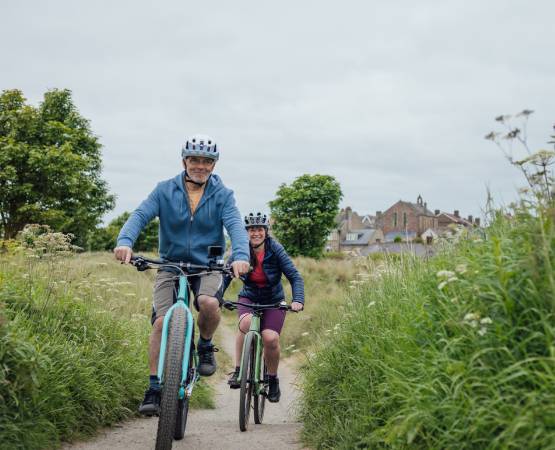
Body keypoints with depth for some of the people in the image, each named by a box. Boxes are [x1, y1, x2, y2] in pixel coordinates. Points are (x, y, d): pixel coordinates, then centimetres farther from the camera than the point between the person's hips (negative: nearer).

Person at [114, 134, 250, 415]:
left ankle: (205, 347, 1)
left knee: (209, 302, -31)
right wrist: (125, 241, -36)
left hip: (208, 266, -1)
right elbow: (141, 215, -14)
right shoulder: (165, 191, -1)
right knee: (161, 321, -14)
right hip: (171, 264, 1)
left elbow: (235, 226, -16)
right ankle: (154, 389, -4)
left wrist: (241, 256, -37)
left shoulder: (222, 195, -1)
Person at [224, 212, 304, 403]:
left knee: (270, 338, -22)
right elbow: (225, 277, -12)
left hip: (273, 302, -1)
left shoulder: (275, 250, -16)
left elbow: (295, 277, -18)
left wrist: (298, 300, -34)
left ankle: (273, 380, 4)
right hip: (248, 299, 1)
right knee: (246, 323, -33)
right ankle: (238, 371, -19)